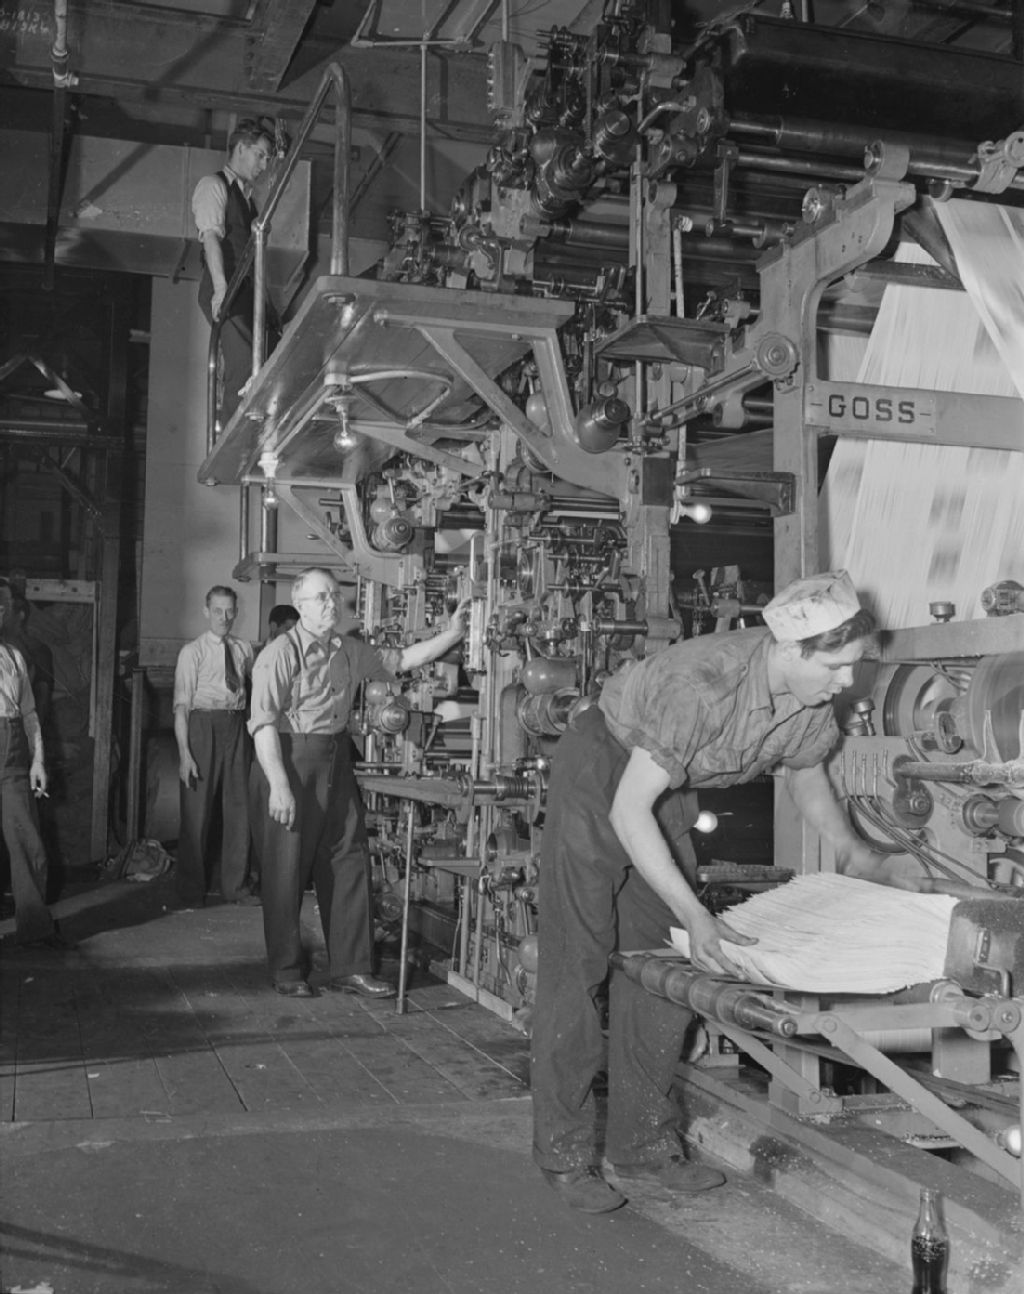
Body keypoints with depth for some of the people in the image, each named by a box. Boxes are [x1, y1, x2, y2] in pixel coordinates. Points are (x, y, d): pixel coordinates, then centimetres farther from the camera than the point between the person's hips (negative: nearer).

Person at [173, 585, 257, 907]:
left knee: (238, 807, 9)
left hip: (236, 727, 4)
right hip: (202, 727, -4)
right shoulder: (192, 651, -3)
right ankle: (192, 890, 16)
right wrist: (184, 754, -14)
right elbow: (181, 705, -8)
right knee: (197, 810, 2)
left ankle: (236, 886, 21)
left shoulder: (244, 649, 8)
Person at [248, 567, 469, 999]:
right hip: (289, 760, -7)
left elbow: (401, 659, 23)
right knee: (287, 869, 1)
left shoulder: (349, 651, 11)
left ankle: (351, 968, 16)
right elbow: (264, 723, -16)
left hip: (336, 760, 7)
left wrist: (451, 634, 13)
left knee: (349, 862, 7)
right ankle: (286, 971, 16)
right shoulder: (280, 653, -11)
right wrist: (279, 785, -22)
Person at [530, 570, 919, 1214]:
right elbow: (629, 811, -35)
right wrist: (694, 916, -40)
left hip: (669, 788, 7)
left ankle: (644, 1145, 17)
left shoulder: (814, 698, -14)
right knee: (578, 966, -5)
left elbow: (806, 771, 10)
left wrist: (854, 853, 0)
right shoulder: (703, 683, -37)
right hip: (602, 772, -7)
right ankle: (564, 1154, 6)